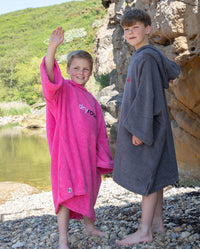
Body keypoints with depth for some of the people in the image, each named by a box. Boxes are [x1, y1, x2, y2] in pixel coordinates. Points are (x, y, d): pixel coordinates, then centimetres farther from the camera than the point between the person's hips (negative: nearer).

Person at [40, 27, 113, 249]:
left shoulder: (92, 101, 15)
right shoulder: (63, 89, -3)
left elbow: (99, 133, 17)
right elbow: (50, 77, -26)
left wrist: (102, 159, 15)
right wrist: (52, 47, -39)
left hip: (88, 153, 6)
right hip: (66, 151, -6)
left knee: (87, 191, 18)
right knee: (66, 193, -6)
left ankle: (89, 226, 37)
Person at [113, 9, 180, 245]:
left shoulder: (147, 58, -16)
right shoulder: (140, 56, 14)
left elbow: (147, 95, -21)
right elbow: (174, 70, 27)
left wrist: (139, 128, -22)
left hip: (147, 124, -10)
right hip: (142, 125, 10)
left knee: (146, 174, -6)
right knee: (154, 174, 13)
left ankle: (145, 231, 2)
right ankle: (157, 222, 22)